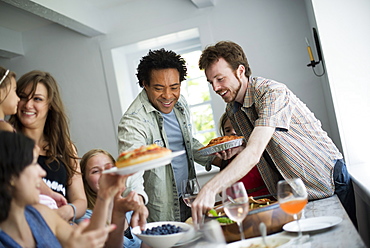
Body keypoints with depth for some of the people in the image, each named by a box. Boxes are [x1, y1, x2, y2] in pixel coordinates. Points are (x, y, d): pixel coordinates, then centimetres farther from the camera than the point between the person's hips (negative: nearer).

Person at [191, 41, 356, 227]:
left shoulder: (272, 93, -26)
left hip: (327, 184, -6)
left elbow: (254, 153, -39)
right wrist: (230, 151, -9)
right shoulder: (231, 110, 0)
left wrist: (210, 189, -47)